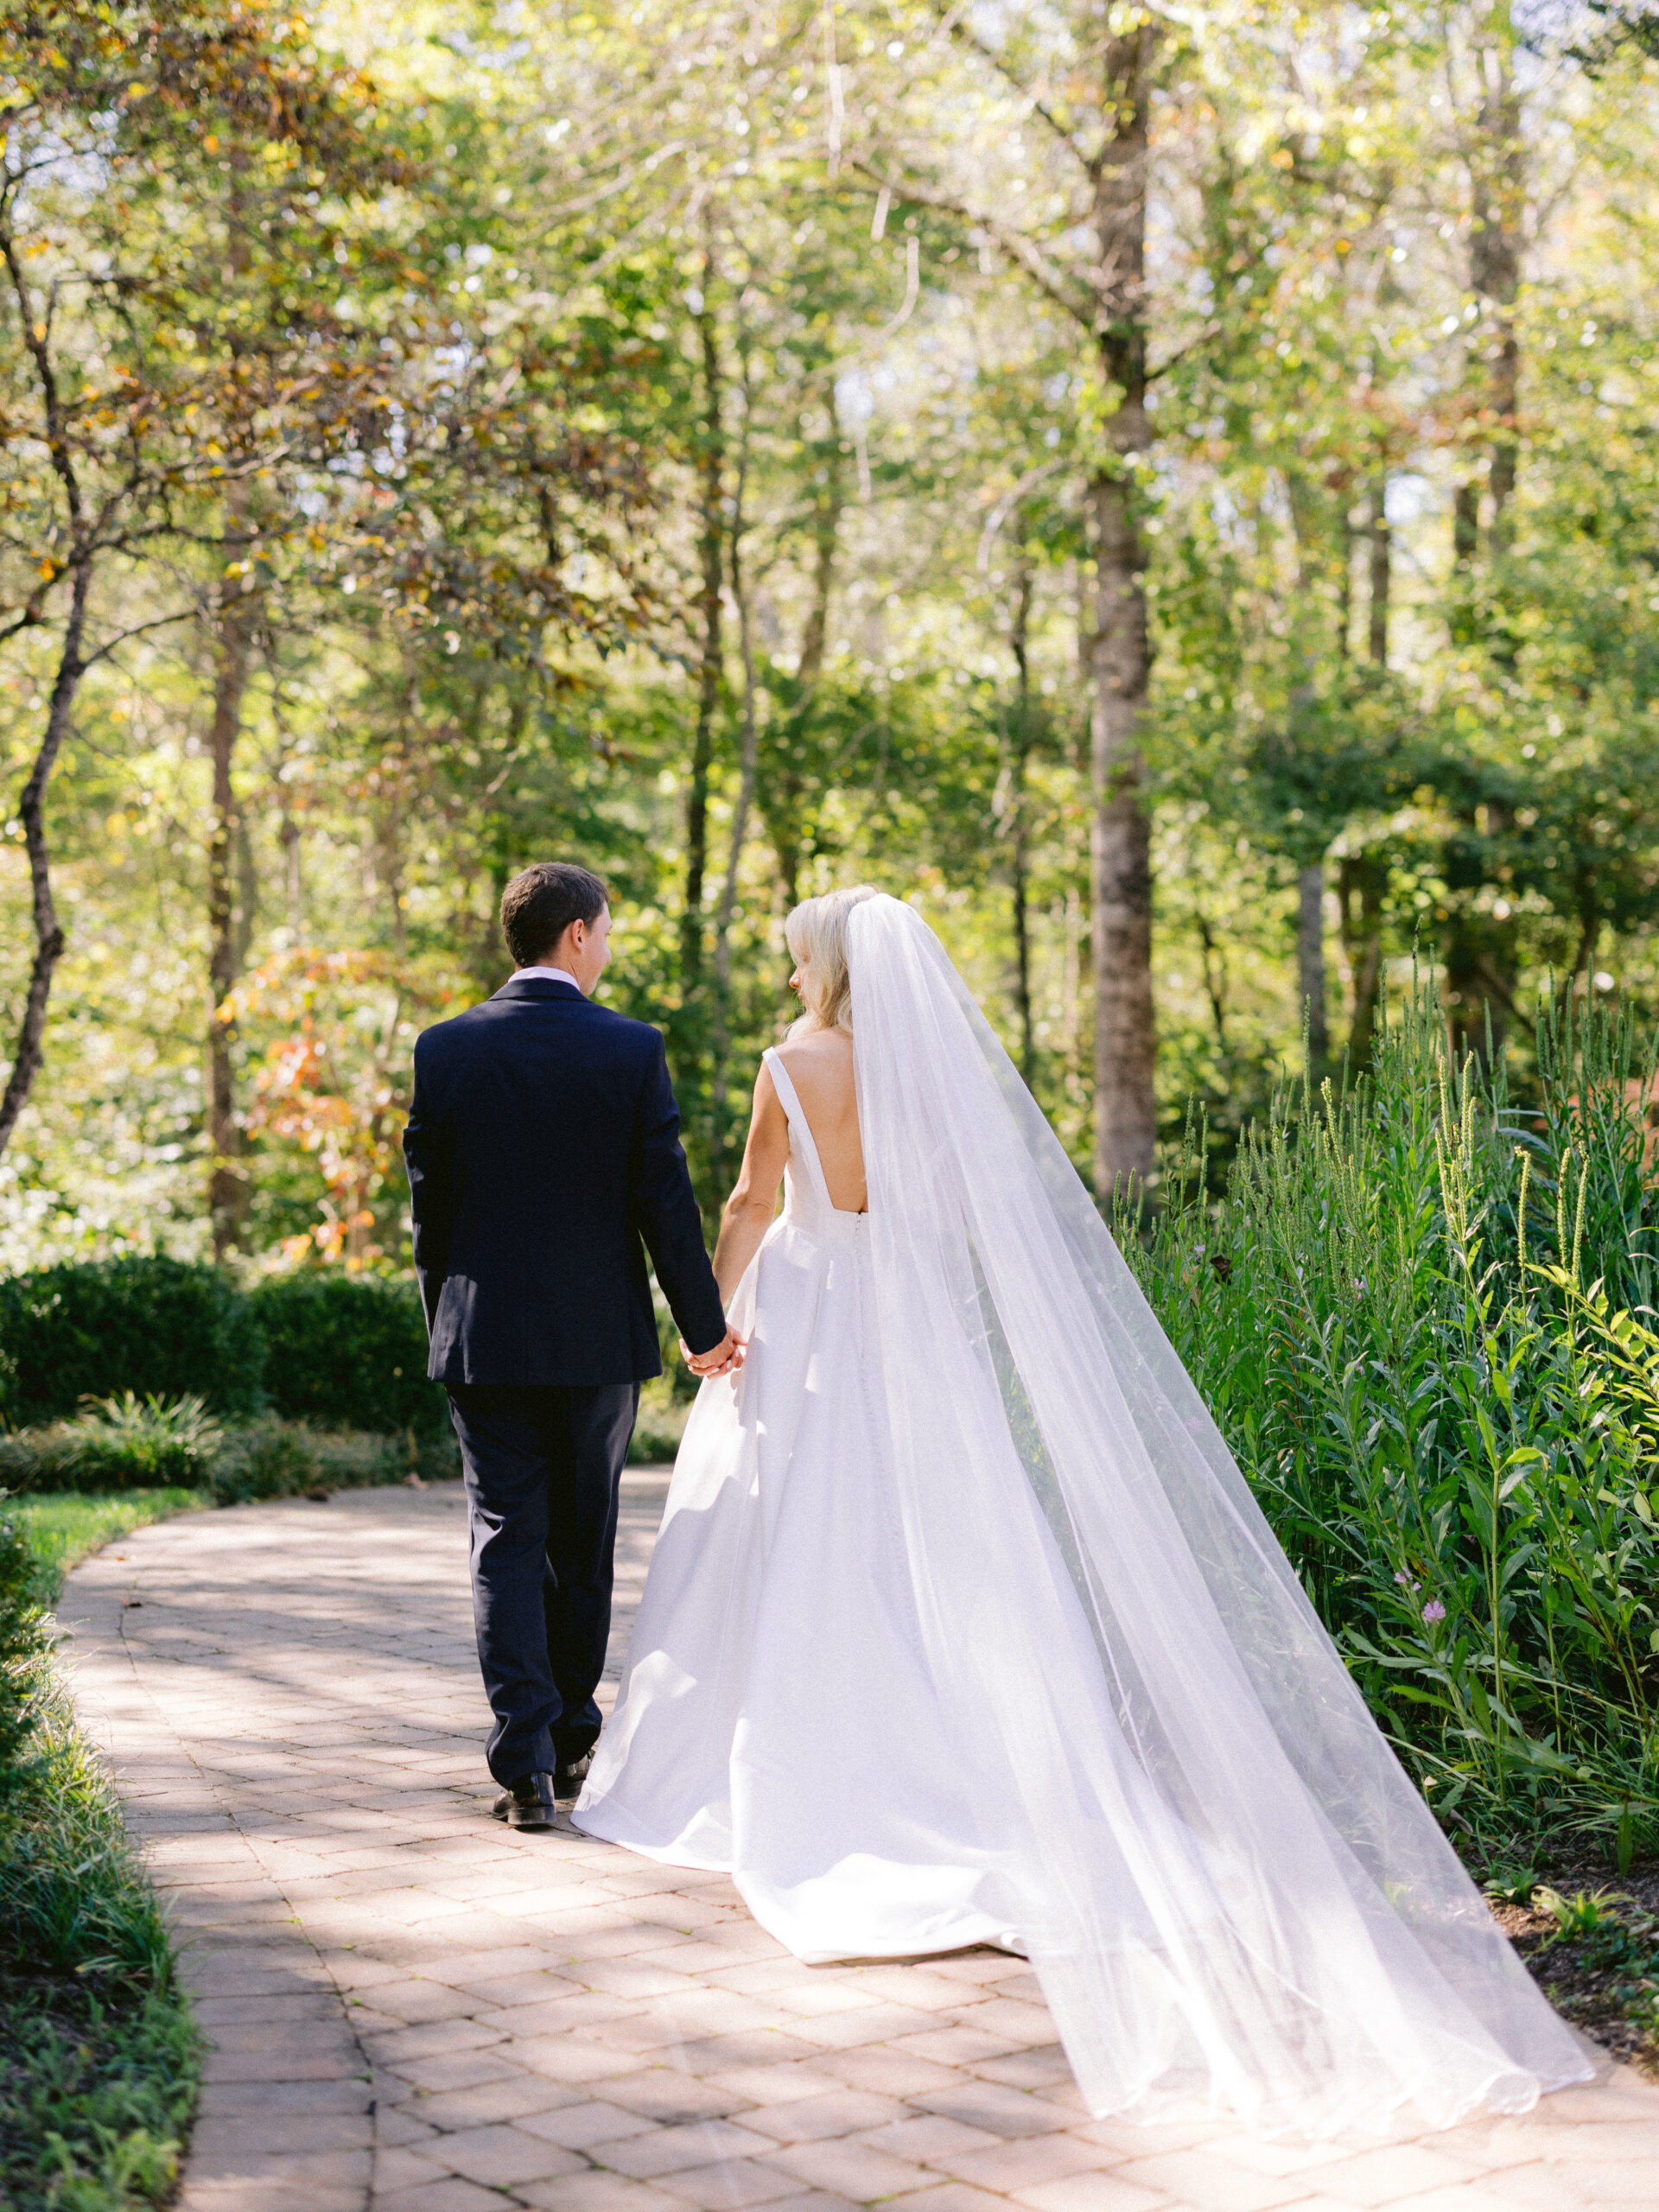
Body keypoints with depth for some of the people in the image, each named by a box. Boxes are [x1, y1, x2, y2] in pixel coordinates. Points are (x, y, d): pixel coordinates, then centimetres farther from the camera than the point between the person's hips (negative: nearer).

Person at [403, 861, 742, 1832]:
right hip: (599, 1339, 0)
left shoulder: (445, 1049, -2)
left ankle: (527, 1764, -4)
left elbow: (428, 1204, 4)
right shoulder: (632, 1049, -8)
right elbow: (666, 1200, -6)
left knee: (506, 1543, 4)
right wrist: (707, 1326, 3)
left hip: (484, 1338, 1)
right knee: (584, 1545, 14)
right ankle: (571, 1741, 25)